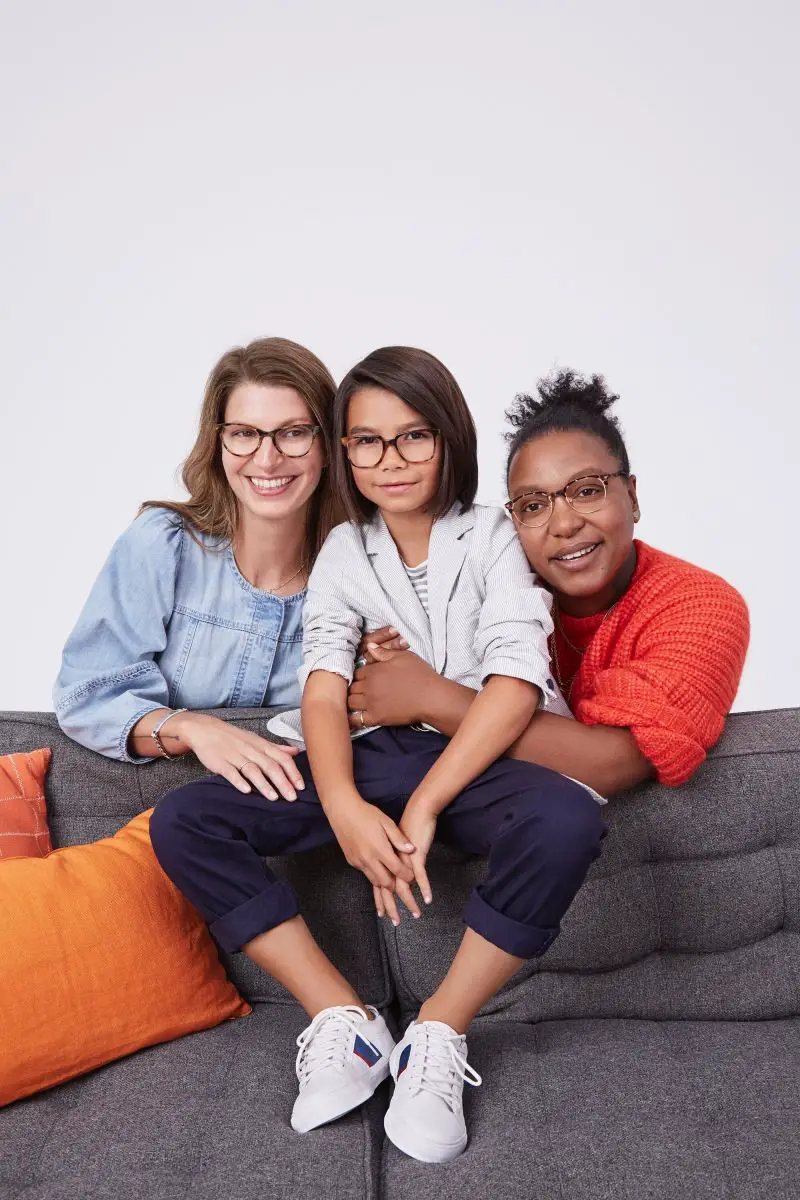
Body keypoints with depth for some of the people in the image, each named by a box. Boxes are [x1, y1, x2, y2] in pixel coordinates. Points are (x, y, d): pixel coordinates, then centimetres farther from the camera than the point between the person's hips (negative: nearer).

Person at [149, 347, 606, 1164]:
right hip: (372, 757, 4)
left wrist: (422, 809, -21)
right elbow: (324, 691, -2)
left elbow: (515, 686, -13)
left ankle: (437, 1037, -14)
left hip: (476, 758, -3)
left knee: (565, 820, -37)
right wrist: (344, 807, -22)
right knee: (183, 822, -13)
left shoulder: (494, 539, -1)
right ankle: (344, 1023, -8)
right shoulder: (343, 552, 9)